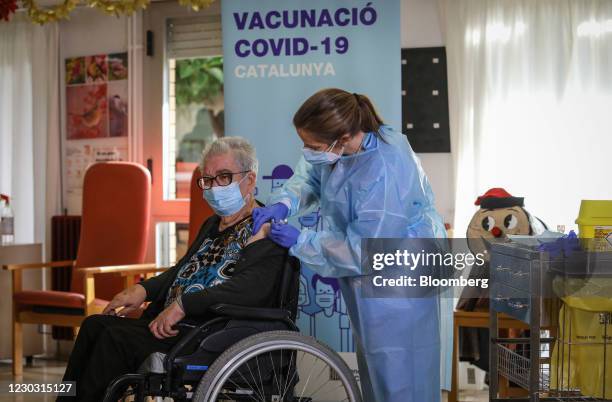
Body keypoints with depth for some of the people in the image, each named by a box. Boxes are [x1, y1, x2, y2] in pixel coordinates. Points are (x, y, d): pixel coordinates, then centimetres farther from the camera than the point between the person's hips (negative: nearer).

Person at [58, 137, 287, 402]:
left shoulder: (264, 231, -9)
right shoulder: (214, 224, 22)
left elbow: (249, 289, -24)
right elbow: (183, 270, 27)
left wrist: (182, 305, -29)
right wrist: (143, 289, 7)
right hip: (178, 323, 10)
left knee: (118, 338, -22)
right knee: (95, 325, -3)